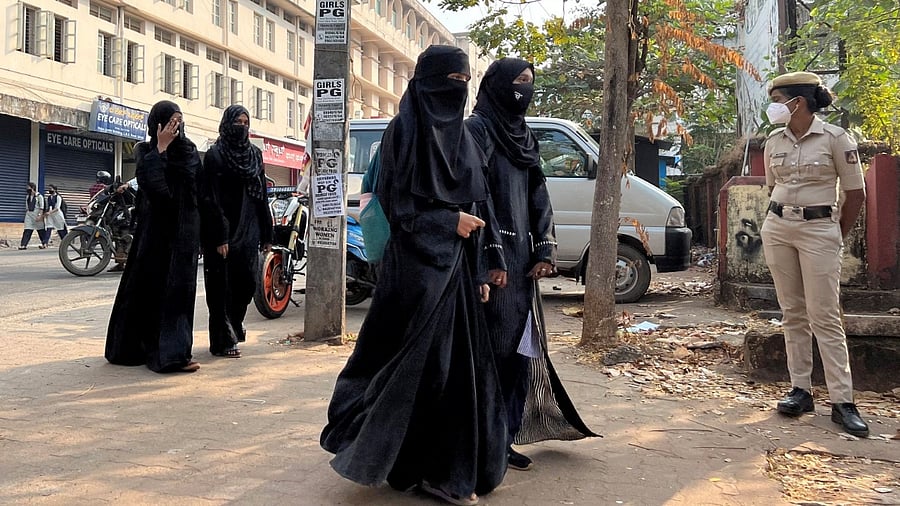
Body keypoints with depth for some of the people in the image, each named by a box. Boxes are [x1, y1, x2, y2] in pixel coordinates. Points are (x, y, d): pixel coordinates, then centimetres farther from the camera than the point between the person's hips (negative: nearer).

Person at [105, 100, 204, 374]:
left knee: (179, 287, 0)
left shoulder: (189, 150, 10)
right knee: (148, 287, 2)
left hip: (184, 229, 2)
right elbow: (151, 182, -18)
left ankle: (175, 352, 3)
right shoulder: (145, 151, 2)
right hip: (155, 227, -2)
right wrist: (161, 147, -16)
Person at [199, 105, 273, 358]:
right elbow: (211, 199, -12)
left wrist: (266, 234, 9)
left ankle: (234, 323, 34)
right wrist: (219, 237, -18)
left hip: (248, 232, 5)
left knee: (248, 282, 8)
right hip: (223, 233, -5)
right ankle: (223, 340, 9)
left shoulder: (255, 154, 13)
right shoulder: (215, 155, -5)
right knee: (222, 287, 1)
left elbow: (262, 197, 13)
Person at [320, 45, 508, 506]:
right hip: (416, 264, -7)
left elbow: (474, 207, 14)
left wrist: (479, 272, 9)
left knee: (457, 362, 9)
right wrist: (448, 221, -15)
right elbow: (394, 201, -10)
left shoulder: (461, 136, 15)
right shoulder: (404, 130, -5)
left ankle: (449, 467, 22)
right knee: (417, 362, -2)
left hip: (456, 265, 7)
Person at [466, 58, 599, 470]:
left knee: (521, 345, 9)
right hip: (492, 256, -8)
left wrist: (544, 250, 4)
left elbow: (539, 197, 15)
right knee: (494, 347, -5)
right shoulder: (478, 130, -6)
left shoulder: (524, 135, 18)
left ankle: (504, 436, 18)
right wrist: (491, 258, -19)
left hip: (521, 255, 8)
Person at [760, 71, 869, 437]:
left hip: (819, 230, -5)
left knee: (824, 316, -6)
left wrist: (836, 236, 2)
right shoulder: (774, 143, 8)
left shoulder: (834, 138, -7)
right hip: (777, 228, 5)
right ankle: (801, 390, 13)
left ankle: (842, 401, -1)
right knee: (793, 314, 6)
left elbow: (856, 192, -2)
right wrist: (784, 219, 13)